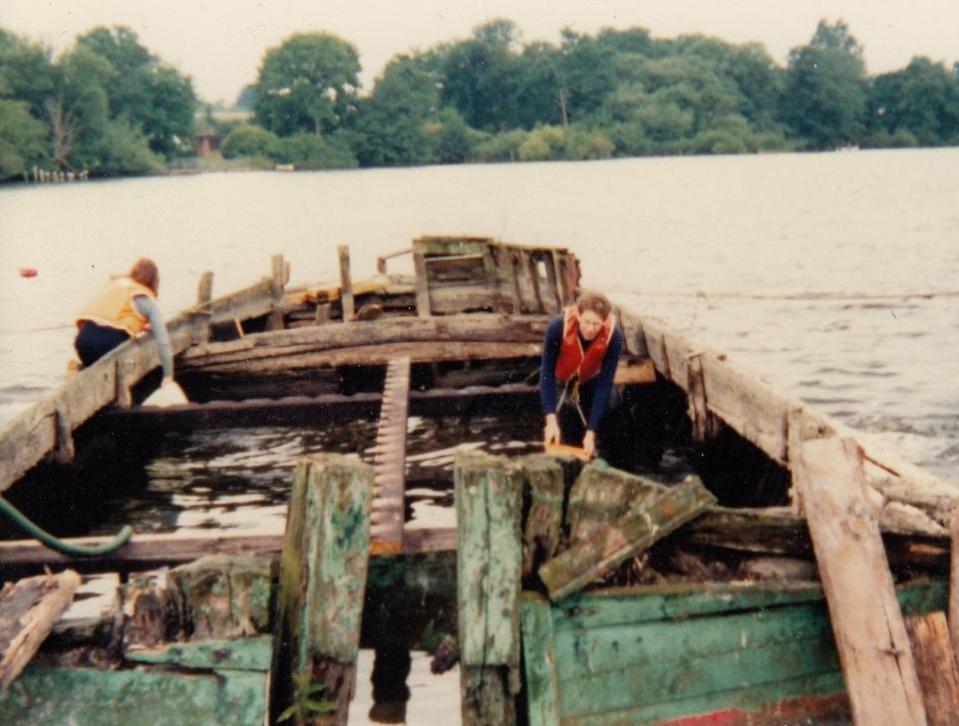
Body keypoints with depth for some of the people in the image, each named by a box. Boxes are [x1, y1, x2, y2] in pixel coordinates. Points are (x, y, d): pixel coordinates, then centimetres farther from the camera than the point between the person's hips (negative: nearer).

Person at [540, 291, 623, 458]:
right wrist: (551, 419, -37)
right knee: (565, 441, -7)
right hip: (561, 383, -1)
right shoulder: (558, 327, -36)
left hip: (590, 384, 1)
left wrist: (591, 431, -32)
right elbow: (547, 373, -30)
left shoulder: (613, 337, -33)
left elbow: (605, 385, -28)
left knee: (586, 445, -3)